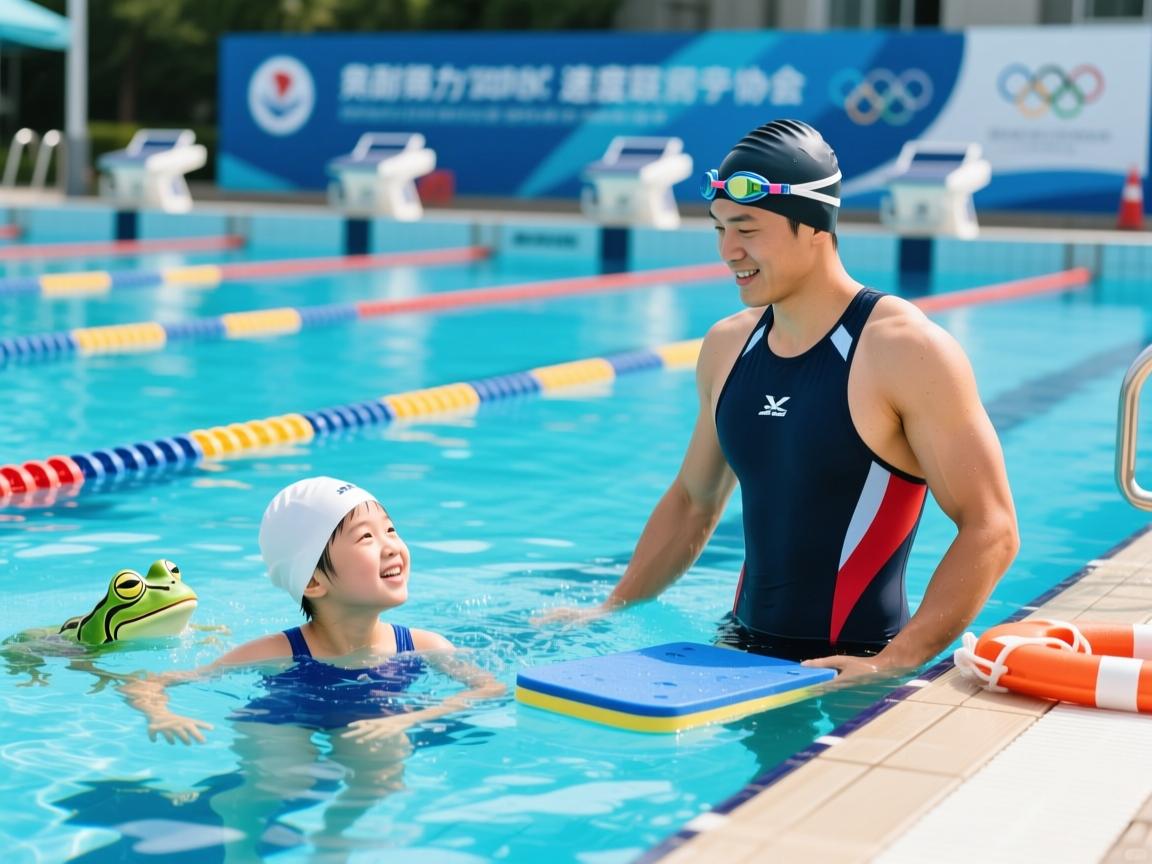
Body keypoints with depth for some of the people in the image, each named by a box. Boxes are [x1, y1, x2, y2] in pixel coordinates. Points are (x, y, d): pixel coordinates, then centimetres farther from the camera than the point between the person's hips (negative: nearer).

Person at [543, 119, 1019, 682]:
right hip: (743, 648, 6)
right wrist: (611, 609, 14)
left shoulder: (906, 351, -12)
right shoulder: (726, 346, 8)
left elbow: (991, 528, -14)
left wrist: (895, 663, -22)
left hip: (850, 668, -6)